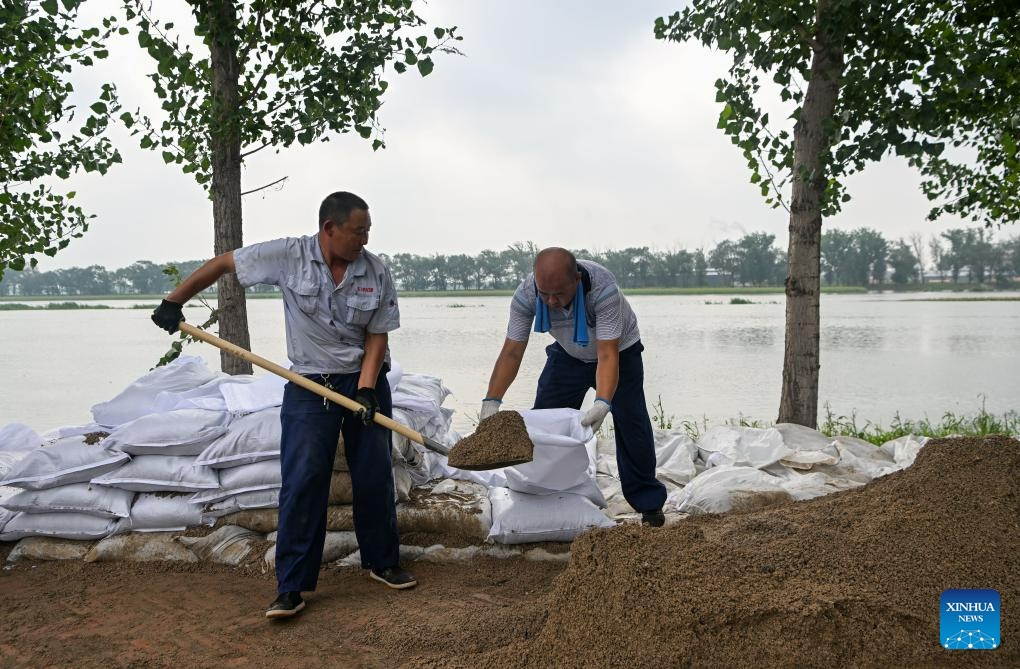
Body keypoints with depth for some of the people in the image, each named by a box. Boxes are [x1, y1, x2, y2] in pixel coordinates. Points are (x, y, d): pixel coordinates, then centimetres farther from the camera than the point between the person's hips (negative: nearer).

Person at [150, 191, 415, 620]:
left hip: (365, 381, 2)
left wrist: (365, 389, -17)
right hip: (310, 386, -2)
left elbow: (377, 336, -4)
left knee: (375, 477, 8)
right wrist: (174, 303, 1)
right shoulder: (289, 256, -10)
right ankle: (292, 585, 1)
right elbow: (223, 263, -1)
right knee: (302, 481, -7)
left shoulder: (376, 272, -5)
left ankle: (382, 562, 27)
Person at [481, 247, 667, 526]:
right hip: (568, 354, 3)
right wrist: (491, 401, -36)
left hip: (619, 349, -3)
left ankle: (648, 504, 8)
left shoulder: (603, 287, -41)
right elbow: (512, 352, -26)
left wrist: (603, 403, -54)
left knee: (631, 425, -8)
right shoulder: (526, 294, -30)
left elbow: (607, 355, -41)